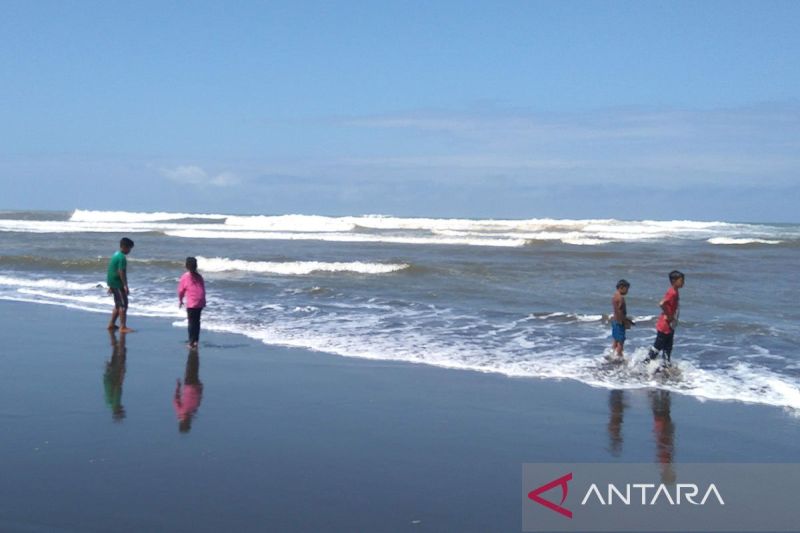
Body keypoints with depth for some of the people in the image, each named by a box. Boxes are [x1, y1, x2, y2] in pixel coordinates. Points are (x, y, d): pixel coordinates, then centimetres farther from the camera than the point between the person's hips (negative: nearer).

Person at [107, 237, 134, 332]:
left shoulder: (116, 254, 13)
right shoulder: (122, 257, -17)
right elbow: (121, 272, -23)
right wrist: (125, 286, -22)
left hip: (112, 282, 10)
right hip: (118, 284, -10)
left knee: (118, 305, 18)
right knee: (123, 305, -8)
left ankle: (112, 324, 24)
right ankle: (123, 327, -10)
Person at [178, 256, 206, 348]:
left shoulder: (185, 277, -5)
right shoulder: (199, 276, 7)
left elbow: (181, 290, 1)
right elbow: (203, 289, 10)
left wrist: (180, 300, 17)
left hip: (191, 303, -4)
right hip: (200, 303, 4)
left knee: (192, 322, 2)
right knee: (197, 321, 15)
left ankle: (192, 342, 1)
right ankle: (196, 341, 18)